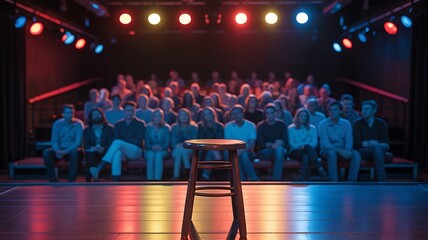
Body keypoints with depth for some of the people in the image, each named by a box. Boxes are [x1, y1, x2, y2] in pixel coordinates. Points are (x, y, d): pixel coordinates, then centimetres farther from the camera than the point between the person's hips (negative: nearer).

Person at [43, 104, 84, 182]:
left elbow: (78, 141, -15)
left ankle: (71, 181, -29)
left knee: (75, 152, -38)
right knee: (46, 152, -25)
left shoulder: (78, 124, -7)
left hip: (72, 150, -3)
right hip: (60, 150, 3)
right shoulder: (57, 124, 3)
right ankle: (53, 180, -19)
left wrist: (66, 151, -29)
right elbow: (54, 140, -1)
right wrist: (58, 150, -23)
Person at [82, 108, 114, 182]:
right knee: (90, 154, -36)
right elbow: (85, 145, 6)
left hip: (104, 153, -1)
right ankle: (88, 180, -43)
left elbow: (111, 144, 1)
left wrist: (103, 149, -20)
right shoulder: (87, 130, 18)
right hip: (91, 152, 1)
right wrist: (93, 148, -17)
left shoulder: (109, 128, 14)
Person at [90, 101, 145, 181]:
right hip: (123, 152, 2)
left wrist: (123, 142, -12)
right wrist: (120, 144, -19)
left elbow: (138, 141, -4)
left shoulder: (140, 124, 7)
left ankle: (98, 169, -43)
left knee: (118, 142, -32)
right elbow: (115, 139, 3)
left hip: (135, 151, -2)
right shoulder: (118, 124, 15)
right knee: (117, 153, -37)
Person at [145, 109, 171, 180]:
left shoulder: (166, 128, 4)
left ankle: (157, 180, -45)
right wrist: (152, 147, -19)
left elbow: (167, 143, -4)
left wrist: (161, 147, -24)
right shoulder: (148, 127, 8)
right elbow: (146, 143, 2)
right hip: (150, 151, 1)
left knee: (158, 154, -35)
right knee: (151, 155, -34)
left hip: (163, 151, -1)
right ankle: (149, 180, -41)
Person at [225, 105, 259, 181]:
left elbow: (252, 144, -11)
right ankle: (242, 180, -29)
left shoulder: (251, 125, -2)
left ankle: (253, 179, -23)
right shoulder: (228, 126, 1)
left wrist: (242, 150, -30)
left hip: (247, 152, -1)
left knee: (243, 155, -35)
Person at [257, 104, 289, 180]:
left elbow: (285, 140, 2)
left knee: (279, 149, -35)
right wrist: (271, 145, -20)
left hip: (282, 151, 1)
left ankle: (276, 180, -42)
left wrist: (280, 143, -21)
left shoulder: (282, 124, 11)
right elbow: (260, 142, -2)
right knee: (278, 149, -34)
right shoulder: (261, 126, 9)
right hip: (265, 152, -1)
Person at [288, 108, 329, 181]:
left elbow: (315, 143, 5)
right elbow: (291, 143, 1)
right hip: (295, 152, -2)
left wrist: (304, 146, -17)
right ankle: (322, 171, -47)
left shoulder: (312, 128, 20)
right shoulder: (291, 128, 14)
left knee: (306, 157, -37)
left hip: (308, 151, 2)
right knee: (308, 147, -36)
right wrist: (300, 146, -21)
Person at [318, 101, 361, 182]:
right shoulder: (323, 124, -6)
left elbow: (349, 141, -4)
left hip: (342, 151, 3)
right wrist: (339, 150, -31)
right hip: (327, 151, -3)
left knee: (356, 154, -25)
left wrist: (346, 151, -27)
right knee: (332, 153, -37)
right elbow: (325, 143, -16)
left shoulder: (346, 123, 5)